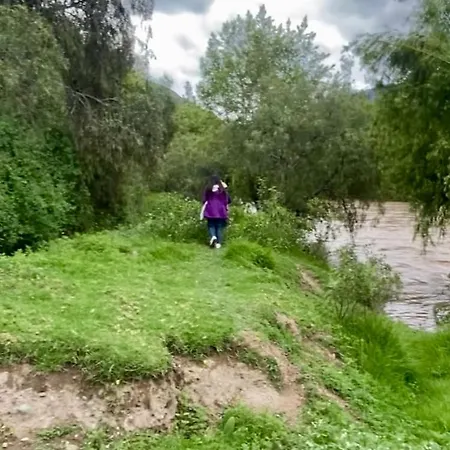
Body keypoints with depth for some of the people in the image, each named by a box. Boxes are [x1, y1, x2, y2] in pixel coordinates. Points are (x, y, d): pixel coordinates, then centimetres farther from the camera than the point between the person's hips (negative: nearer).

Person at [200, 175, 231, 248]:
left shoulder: (208, 189, -2)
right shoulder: (223, 189, 0)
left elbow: (204, 201, -1)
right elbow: (229, 200, 3)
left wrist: (202, 213, 4)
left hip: (211, 211, -1)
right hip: (221, 211, 1)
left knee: (211, 225, 10)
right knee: (220, 227, 5)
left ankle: (213, 236, -17)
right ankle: (218, 243, 1)